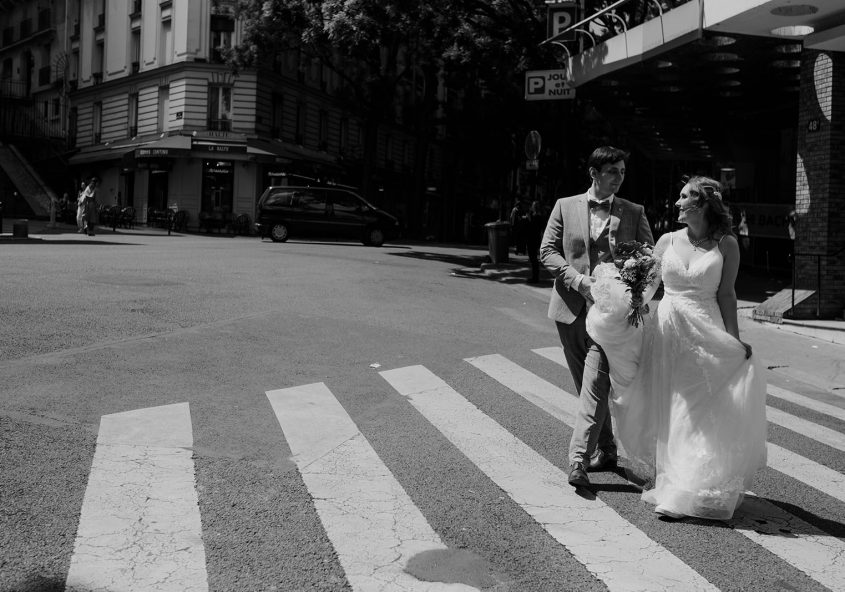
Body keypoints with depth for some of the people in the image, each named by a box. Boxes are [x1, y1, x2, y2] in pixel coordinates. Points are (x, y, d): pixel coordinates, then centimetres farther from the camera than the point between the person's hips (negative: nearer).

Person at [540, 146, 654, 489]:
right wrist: (578, 280, -11)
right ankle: (605, 451, 27)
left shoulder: (634, 213, 8)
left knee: (594, 383, -14)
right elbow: (547, 250, 3)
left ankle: (578, 461, -13)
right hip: (571, 307, 2)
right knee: (586, 384, 11)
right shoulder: (565, 206, 7)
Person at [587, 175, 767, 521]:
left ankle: (709, 489, 13)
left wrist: (733, 338, -5)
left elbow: (726, 294, 0)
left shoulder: (726, 244, 0)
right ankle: (672, 485, 23)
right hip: (667, 330, 2)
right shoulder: (668, 241, 5)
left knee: (708, 412, 0)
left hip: (706, 332, -2)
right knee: (669, 413, 8)